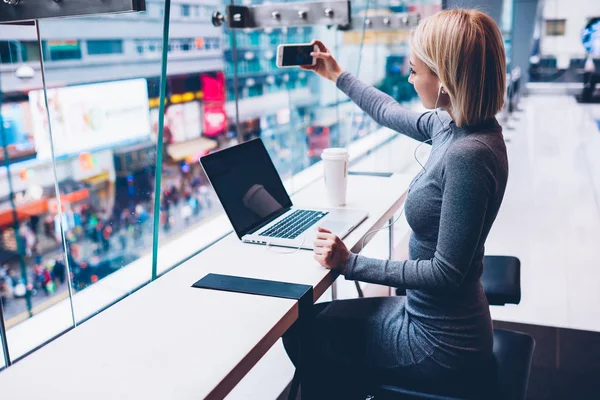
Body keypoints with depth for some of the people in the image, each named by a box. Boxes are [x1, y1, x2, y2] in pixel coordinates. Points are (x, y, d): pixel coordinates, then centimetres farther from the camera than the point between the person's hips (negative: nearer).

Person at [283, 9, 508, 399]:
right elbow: (391, 113, 17)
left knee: (303, 333, 7)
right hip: (428, 314, 8)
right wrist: (337, 75, 27)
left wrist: (350, 263, -19)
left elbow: (446, 273, -27)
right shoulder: (455, 125, -3)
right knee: (312, 319, 19)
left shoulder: (468, 155, -30)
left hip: (439, 342, -8)